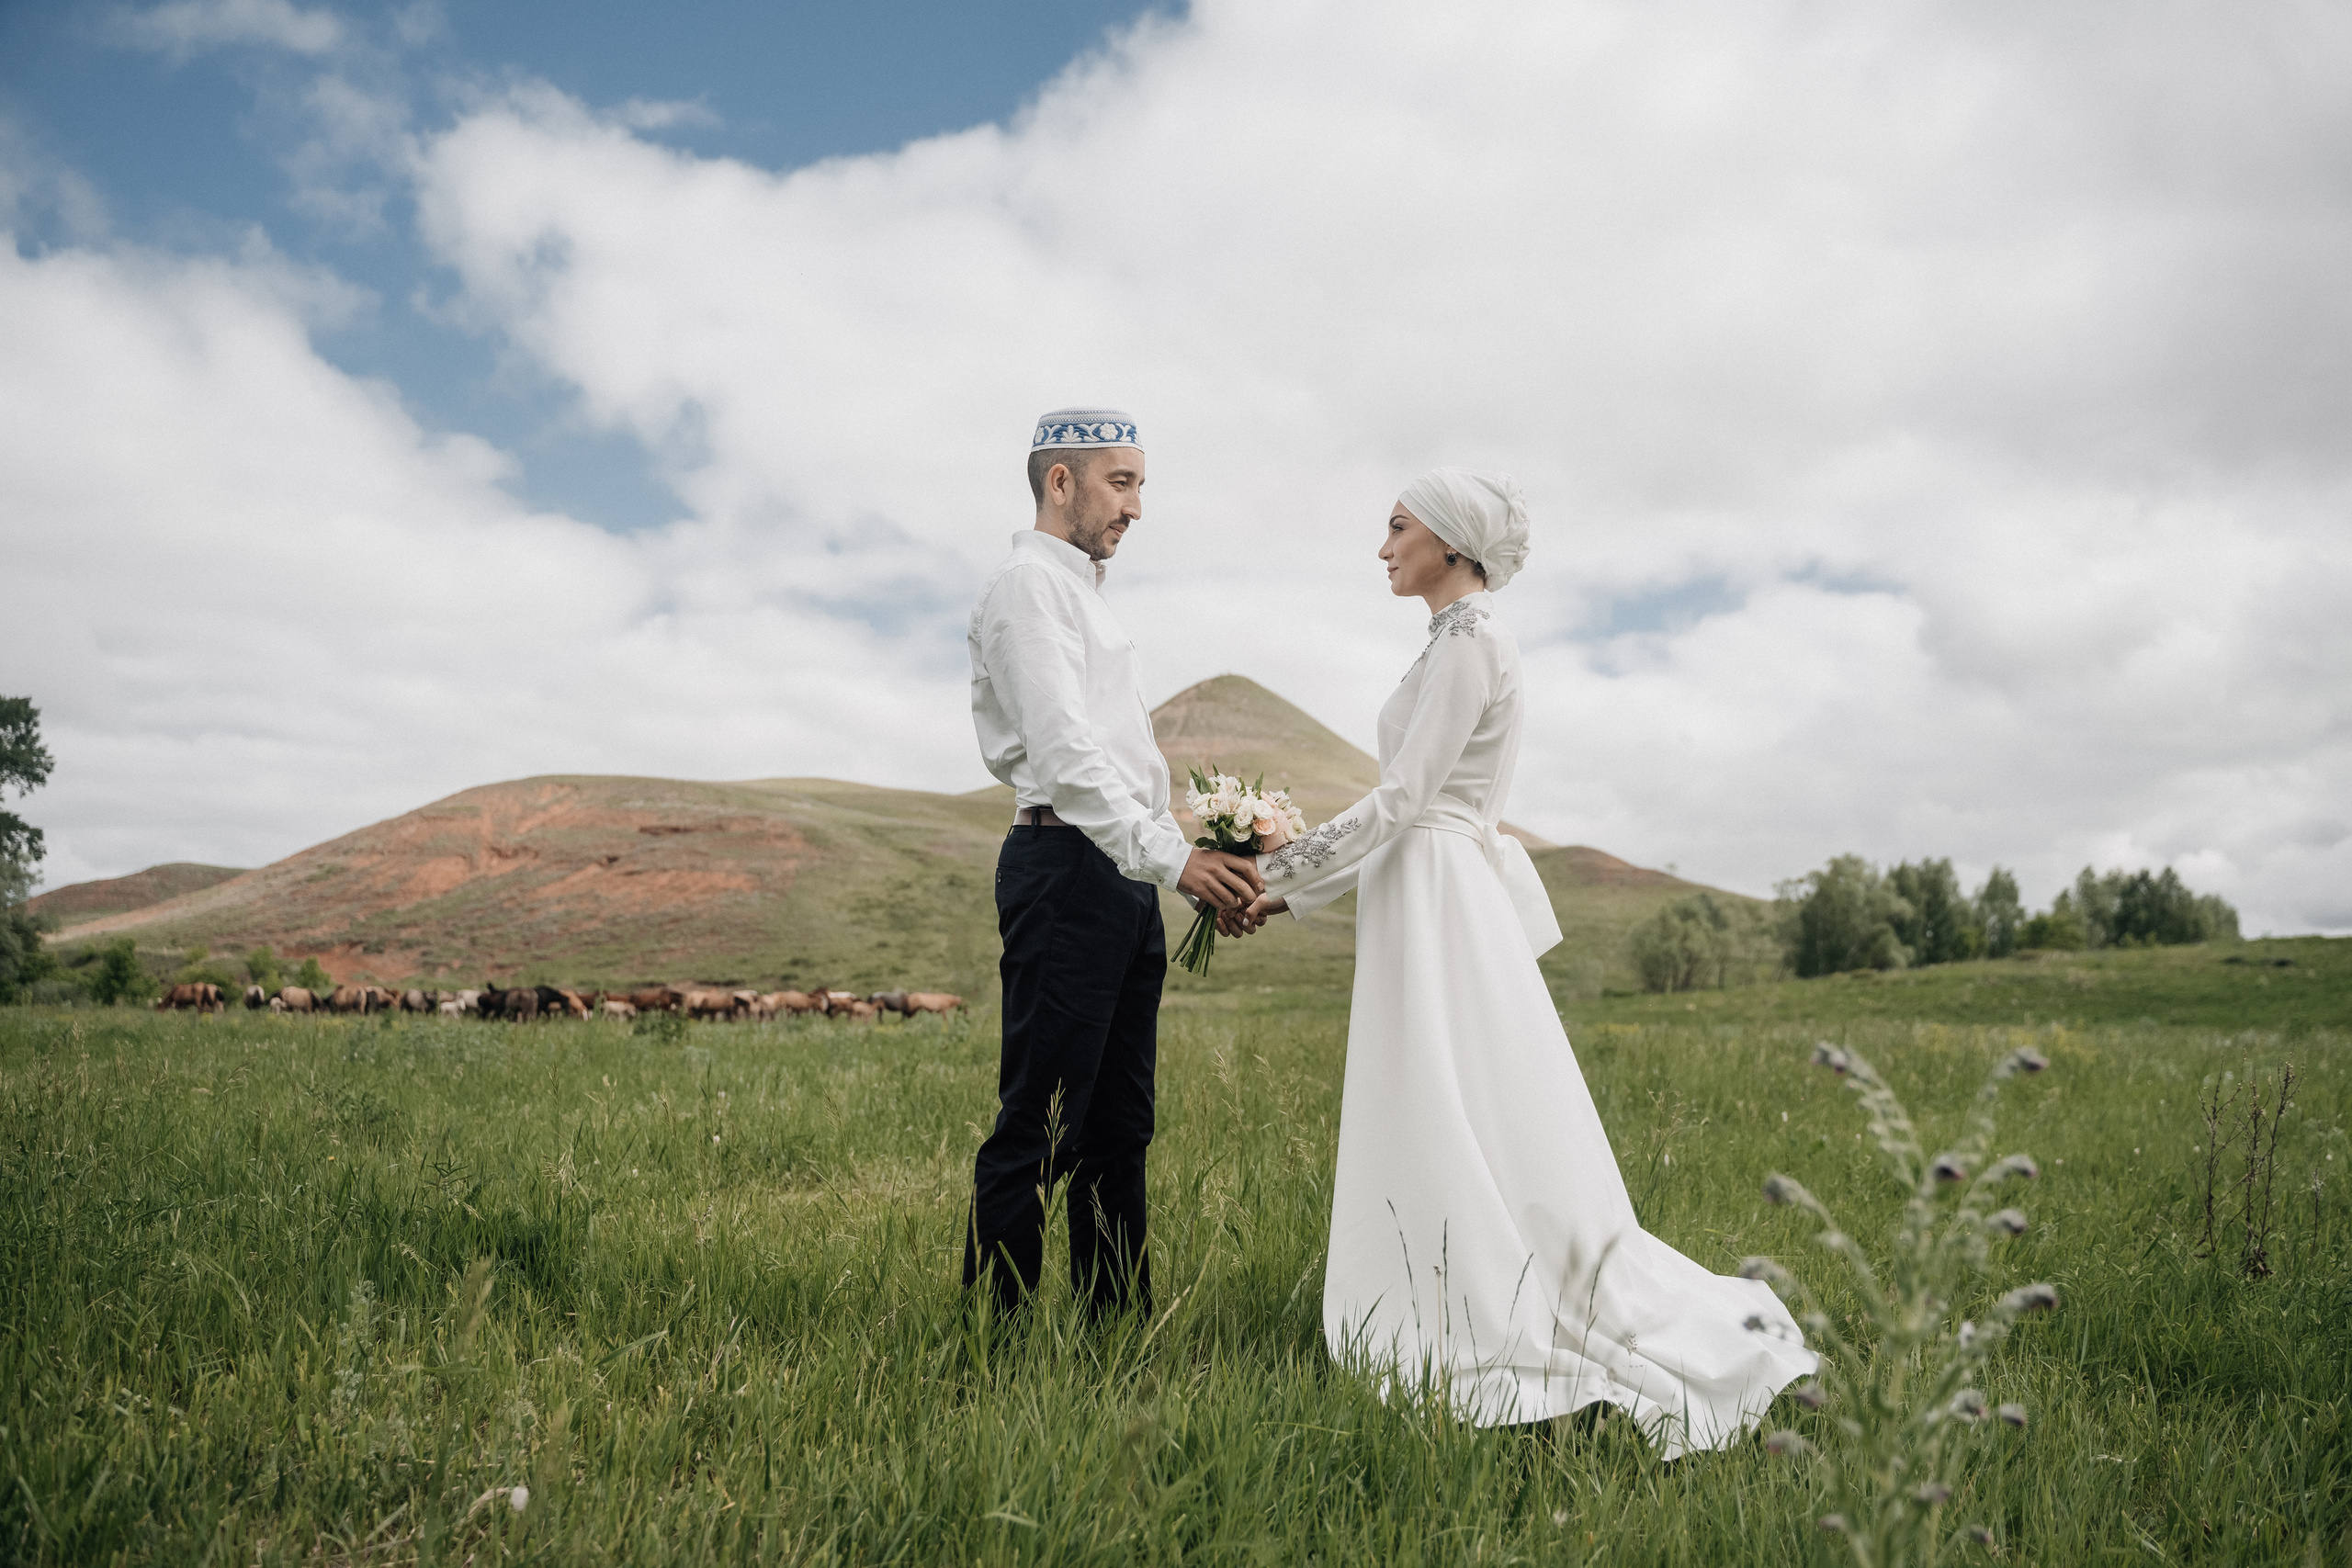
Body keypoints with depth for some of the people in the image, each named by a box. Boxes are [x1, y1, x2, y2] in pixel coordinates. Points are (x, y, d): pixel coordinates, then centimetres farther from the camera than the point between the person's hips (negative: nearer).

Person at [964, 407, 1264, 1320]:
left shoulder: (1084, 594, 24)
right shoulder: (1031, 584, -6)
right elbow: (1062, 750, -18)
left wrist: (1202, 867, 16)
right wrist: (1174, 857, -23)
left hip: (1125, 880, 10)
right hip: (1067, 869, -10)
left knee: (1119, 1126, 11)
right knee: (1041, 1125, -8)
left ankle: (1118, 1323, 18)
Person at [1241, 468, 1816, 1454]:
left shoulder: (1468, 638, -12)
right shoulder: (1460, 640, 18)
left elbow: (1403, 796, -17)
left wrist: (1284, 874, -12)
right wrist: (1296, 885, 16)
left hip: (1443, 908, -10)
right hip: (1431, 902, 10)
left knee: (1471, 1140, -7)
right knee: (1437, 1143, 10)